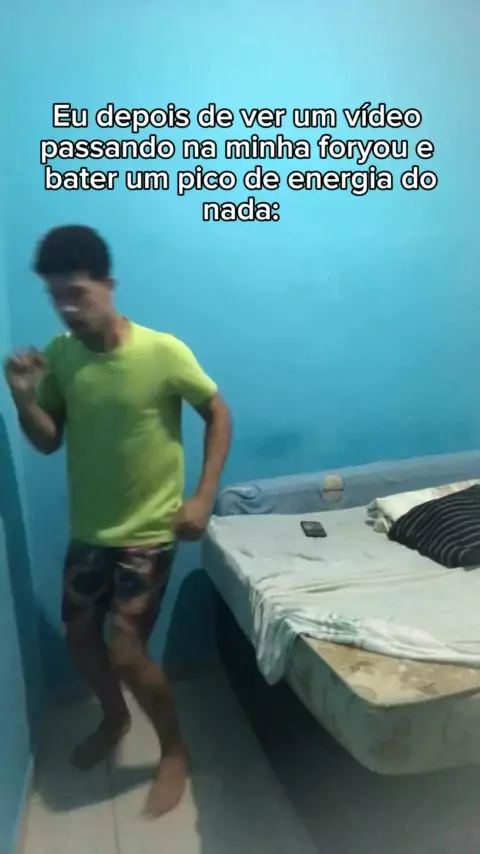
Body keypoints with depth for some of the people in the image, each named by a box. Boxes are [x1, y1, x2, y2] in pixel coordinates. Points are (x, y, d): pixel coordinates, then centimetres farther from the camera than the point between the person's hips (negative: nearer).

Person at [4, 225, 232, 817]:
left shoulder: (163, 352, -18)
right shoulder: (59, 355, -4)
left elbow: (218, 414, -8)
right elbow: (48, 442, 2)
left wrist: (203, 497, -15)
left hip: (148, 531, -5)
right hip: (88, 529, 6)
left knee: (125, 651, -5)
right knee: (79, 636, 17)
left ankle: (174, 750, 23)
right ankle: (114, 719, 46)